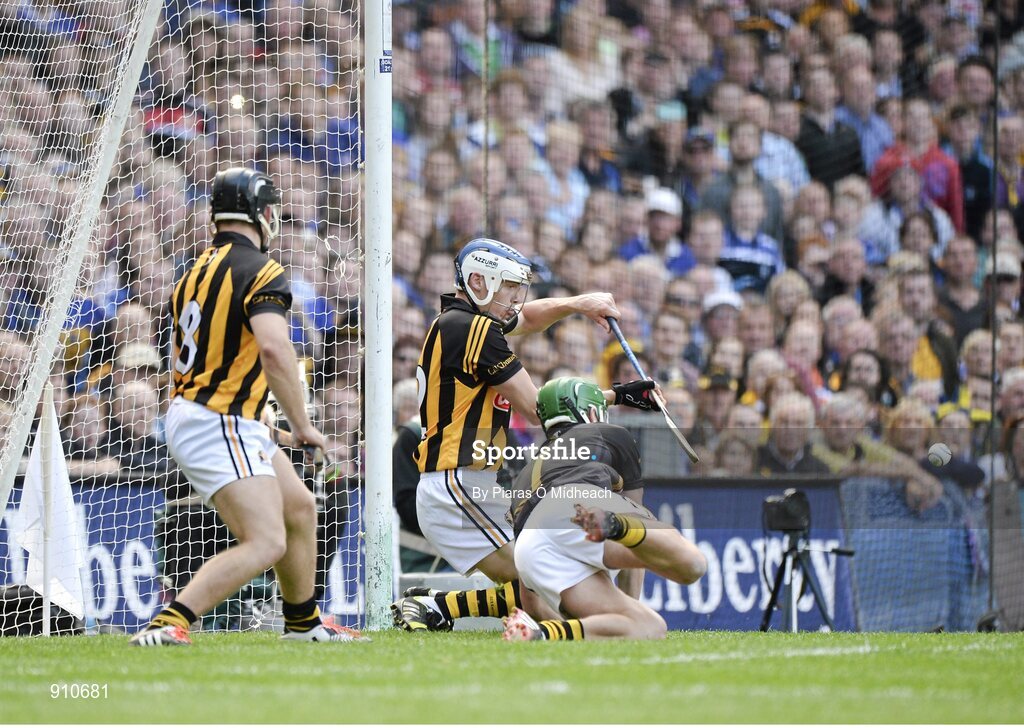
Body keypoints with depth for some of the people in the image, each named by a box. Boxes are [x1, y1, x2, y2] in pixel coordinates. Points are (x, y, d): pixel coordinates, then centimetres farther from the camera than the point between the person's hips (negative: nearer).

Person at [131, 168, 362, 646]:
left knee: (300, 508, 22)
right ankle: (168, 623, -27)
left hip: (187, 413, 10)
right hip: (219, 425, -10)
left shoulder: (198, 271, 16)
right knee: (267, 543, -18)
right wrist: (302, 424, -19)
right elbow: (274, 348, -28)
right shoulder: (259, 270, -12)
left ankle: (303, 623, 36)